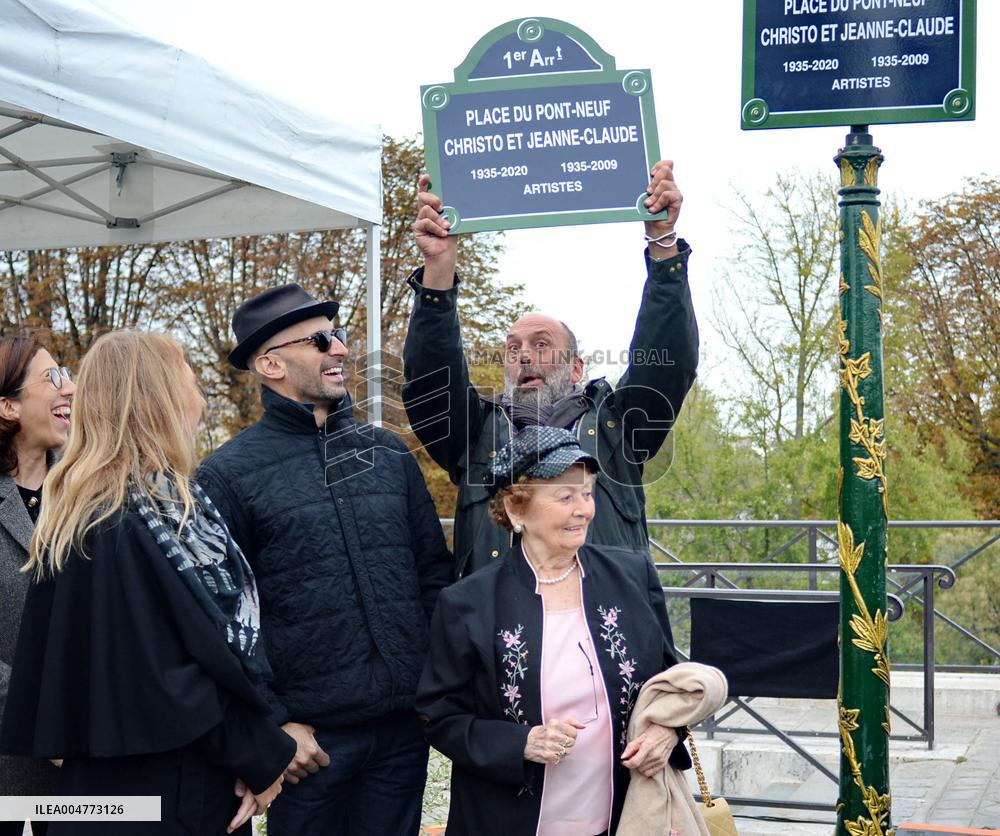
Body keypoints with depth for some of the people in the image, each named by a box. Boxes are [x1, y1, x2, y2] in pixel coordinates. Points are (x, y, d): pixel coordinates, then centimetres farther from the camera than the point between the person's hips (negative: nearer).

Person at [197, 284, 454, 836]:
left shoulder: (387, 451, 8)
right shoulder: (227, 475, -6)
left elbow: (434, 571, 13)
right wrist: (273, 724, -10)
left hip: (405, 725, 4)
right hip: (311, 738, -4)